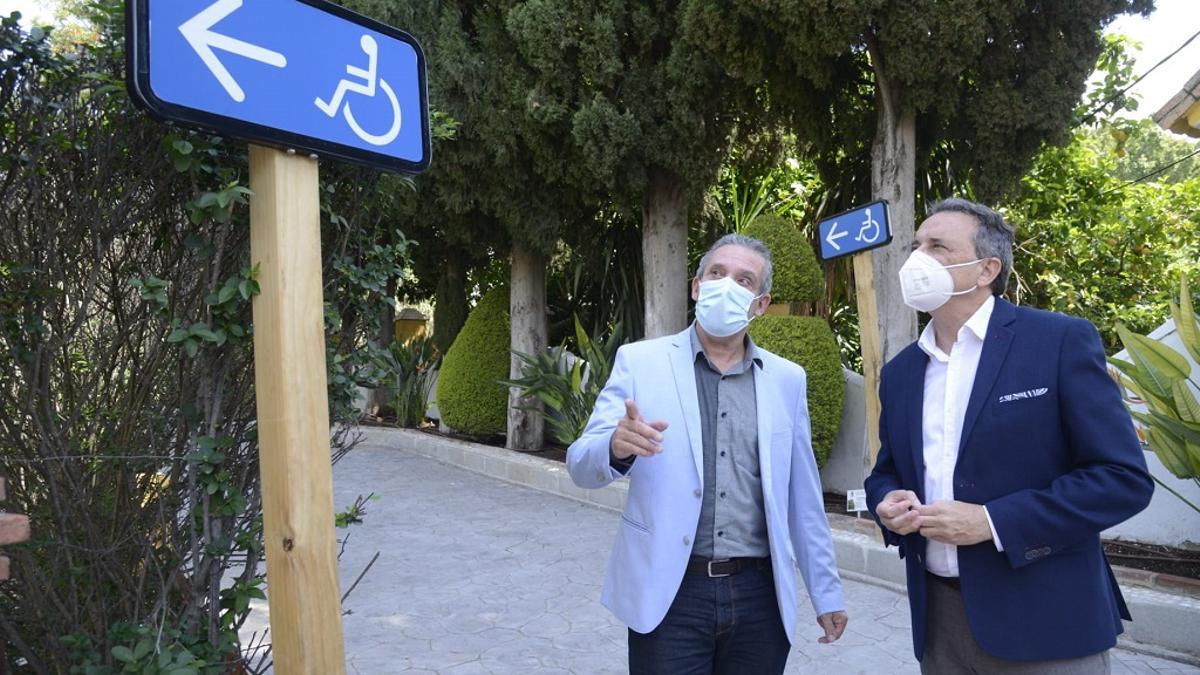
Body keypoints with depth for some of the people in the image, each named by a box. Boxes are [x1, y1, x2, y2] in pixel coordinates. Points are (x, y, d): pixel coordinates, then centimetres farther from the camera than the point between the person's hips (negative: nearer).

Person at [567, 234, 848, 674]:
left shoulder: (787, 379, 6)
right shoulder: (640, 361, -2)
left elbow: (802, 496, 10)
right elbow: (582, 467, -7)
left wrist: (825, 592, 12)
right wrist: (617, 447, -29)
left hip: (759, 595, 3)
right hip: (670, 594, -2)